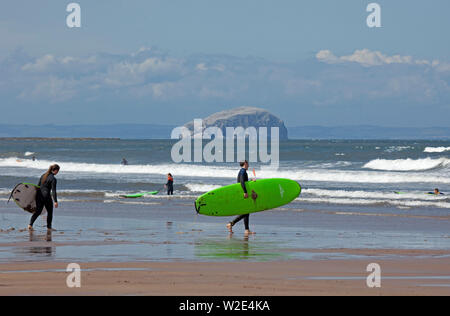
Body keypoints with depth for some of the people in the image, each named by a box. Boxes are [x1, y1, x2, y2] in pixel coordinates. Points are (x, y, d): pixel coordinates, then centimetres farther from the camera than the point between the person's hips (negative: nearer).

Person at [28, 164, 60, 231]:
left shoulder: (43, 175, 10)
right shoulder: (53, 179, -12)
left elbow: (38, 185, 15)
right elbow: (53, 191, -16)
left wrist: (37, 195, 24)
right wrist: (55, 201, -15)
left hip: (39, 195, 6)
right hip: (46, 196, -6)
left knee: (38, 211, 8)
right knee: (50, 212, 14)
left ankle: (30, 224, -9)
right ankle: (49, 227, 20)